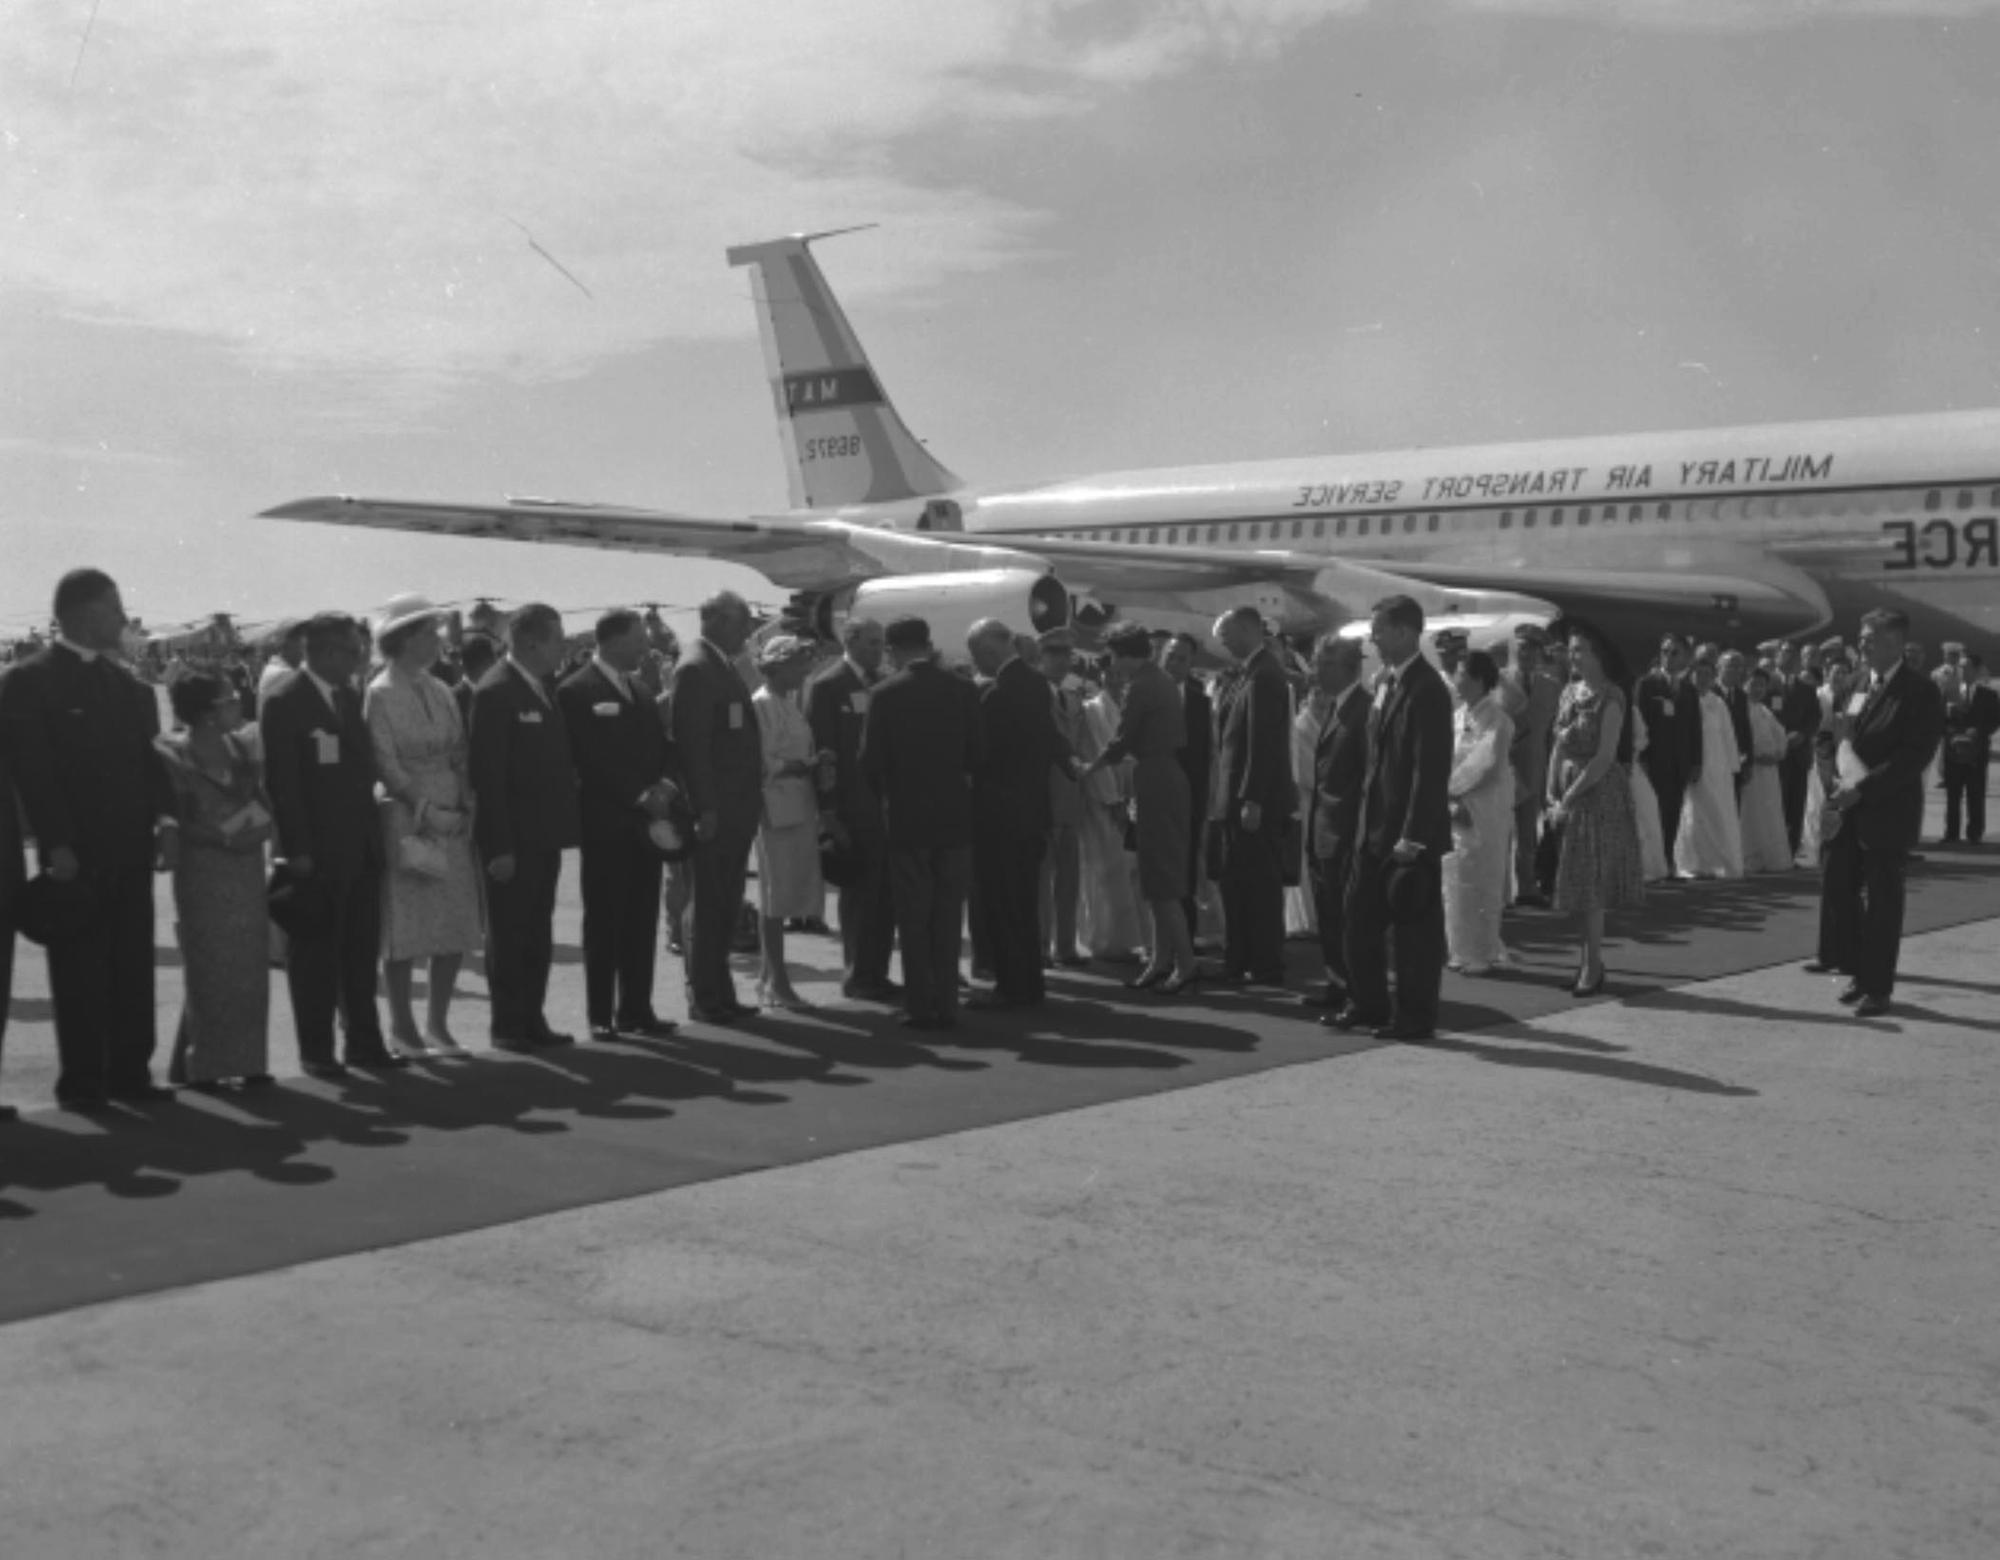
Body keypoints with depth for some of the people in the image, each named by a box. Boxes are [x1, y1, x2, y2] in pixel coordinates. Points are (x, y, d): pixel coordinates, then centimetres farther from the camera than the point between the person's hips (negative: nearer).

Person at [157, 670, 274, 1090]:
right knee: (209, 966, 0)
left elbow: (261, 800, 13)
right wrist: (221, 837, -18)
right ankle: (204, 1062, 8)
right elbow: (172, 819, -9)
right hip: (202, 870, -5)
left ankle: (245, 1057, 13)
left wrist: (258, 825, -8)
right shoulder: (174, 754, -8)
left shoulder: (242, 747, 7)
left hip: (246, 867, 5)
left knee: (249, 966, 6)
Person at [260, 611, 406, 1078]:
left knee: (362, 950, 11)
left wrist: (374, 828, 9)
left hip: (361, 846, 7)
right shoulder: (284, 702, -10)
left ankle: (364, 1041, 20)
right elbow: (281, 782, -13)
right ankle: (316, 1051, 10)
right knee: (316, 952, 2)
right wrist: (297, 849, -17)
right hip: (318, 851, -7)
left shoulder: (349, 697, 13)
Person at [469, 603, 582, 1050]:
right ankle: (507, 1026, 10)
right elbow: (487, 774, -17)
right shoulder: (495, 692, -14)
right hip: (512, 837, -8)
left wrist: (566, 820, 7)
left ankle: (532, 1019, 22)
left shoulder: (548, 687, 11)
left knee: (538, 931, 13)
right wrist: (499, 845, -20)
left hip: (545, 833, 8)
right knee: (508, 933, 2)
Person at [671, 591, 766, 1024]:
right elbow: (691, 744, -18)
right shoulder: (694, 668, -12)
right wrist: (704, 809, -21)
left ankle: (719, 995, 19)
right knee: (708, 906, -2)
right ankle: (704, 998, 5)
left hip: (736, 809, 9)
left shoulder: (725, 667, 18)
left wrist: (751, 801, 15)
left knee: (725, 906, 12)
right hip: (714, 811, -9)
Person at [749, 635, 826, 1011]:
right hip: (775, 807, -8)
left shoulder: (791, 702, 16)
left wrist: (813, 765, 3)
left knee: (782, 895, 12)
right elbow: (761, 762, -16)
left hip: (800, 807, 8)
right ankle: (777, 982, 2)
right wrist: (799, 767, -18)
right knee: (776, 897, -3)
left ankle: (769, 976, 20)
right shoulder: (761, 704, -10)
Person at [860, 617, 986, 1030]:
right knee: (948, 916, 8)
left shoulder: (885, 694, -7)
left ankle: (920, 1006, 5)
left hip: (906, 817, -2)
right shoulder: (963, 690, -2)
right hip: (955, 817, 2)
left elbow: (871, 760, -7)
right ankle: (946, 1006, 9)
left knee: (913, 917, 5)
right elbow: (978, 756, -1)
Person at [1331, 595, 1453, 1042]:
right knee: (1359, 916, 12)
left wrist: (1412, 837, -21)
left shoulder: (1427, 690, -16)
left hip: (1410, 832, -9)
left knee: (1415, 926, 3)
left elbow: (1431, 769, -20)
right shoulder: (1386, 682, 11)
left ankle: (1415, 1017, 13)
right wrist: (1365, 817, 12)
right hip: (1374, 824, 9)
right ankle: (1367, 1004, 23)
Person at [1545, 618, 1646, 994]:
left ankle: (1593, 965, 3)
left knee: (1591, 879, -4)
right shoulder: (1570, 693, 10)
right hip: (1568, 792, 7)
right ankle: (1588, 958, 15)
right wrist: (1552, 796, 1)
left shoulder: (1611, 696, -12)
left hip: (1599, 793, -7)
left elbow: (1605, 757, -17)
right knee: (1579, 880, 8)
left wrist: (1569, 799, -16)